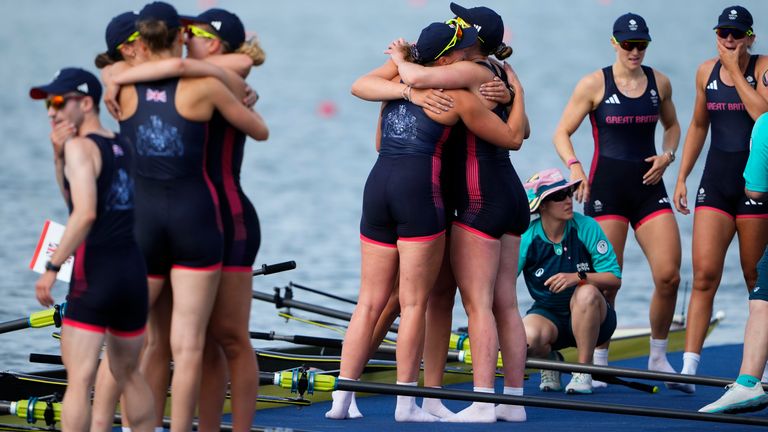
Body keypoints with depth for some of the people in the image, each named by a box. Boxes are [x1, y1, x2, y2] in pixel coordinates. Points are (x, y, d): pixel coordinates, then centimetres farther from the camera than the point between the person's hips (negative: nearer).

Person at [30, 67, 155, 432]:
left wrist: (52, 268, -18)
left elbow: (85, 214, -20)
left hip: (94, 275, -8)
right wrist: (59, 156, 8)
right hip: (133, 271, 8)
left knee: (79, 381, -9)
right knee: (128, 374, 21)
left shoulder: (80, 146, -8)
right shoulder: (120, 146, 15)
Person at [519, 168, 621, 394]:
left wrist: (578, 277, -32)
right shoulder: (527, 238, -12)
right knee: (527, 336, -35)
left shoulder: (586, 227, -14)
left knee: (586, 292, -36)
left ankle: (583, 371, -20)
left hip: (591, 316, 0)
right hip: (547, 314, 0)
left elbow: (614, 279, -15)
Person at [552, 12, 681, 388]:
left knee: (669, 275, -6)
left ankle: (658, 357, 12)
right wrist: (575, 167, -17)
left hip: (648, 186, 3)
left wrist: (667, 154, 5)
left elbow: (672, 125, 25)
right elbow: (562, 134, 0)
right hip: (607, 187, -3)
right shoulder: (594, 84, -3)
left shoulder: (659, 83, 8)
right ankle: (598, 360, 9)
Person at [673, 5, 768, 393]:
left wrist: (735, 70, -16)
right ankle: (689, 367, -10)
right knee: (704, 274, -6)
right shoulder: (706, 72, 9)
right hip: (716, 179, 4)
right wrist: (682, 176, 16)